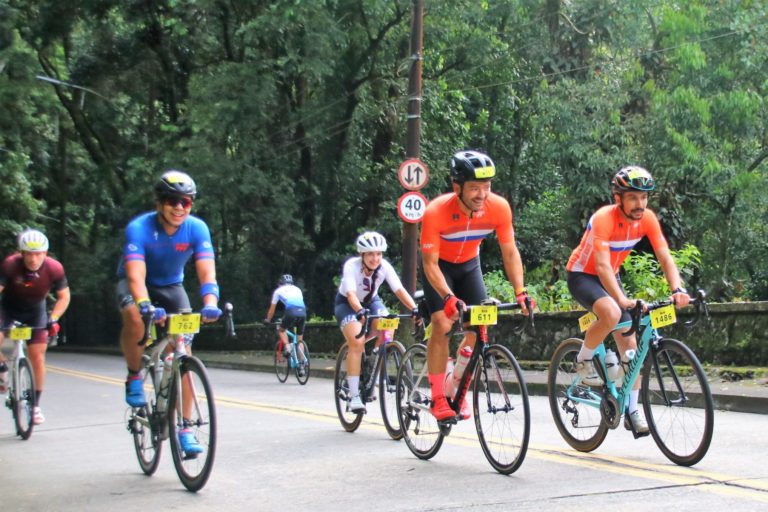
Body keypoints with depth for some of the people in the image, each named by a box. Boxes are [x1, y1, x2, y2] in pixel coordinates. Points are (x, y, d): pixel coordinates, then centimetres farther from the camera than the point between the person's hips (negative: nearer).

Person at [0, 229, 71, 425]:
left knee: (38, 358, -4)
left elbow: (64, 296, -11)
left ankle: (36, 404, 12)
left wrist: (53, 319, -23)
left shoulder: (54, 269, -24)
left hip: (35, 312, 1)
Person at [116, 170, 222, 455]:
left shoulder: (197, 229, -22)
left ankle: (184, 429, -5)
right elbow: (136, 275, -41)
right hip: (133, 283, -3)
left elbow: (207, 272, -31)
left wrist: (210, 303, -50)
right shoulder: (139, 228, -30)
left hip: (171, 286, 3)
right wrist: (146, 305, -59)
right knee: (135, 317, -37)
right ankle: (134, 378, -12)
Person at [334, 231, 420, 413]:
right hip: (347, 303, -3)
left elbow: (400, 290, -30)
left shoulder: (385, 266, -21)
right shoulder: (351, 266, -30)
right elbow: (351, 294, -41)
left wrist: (414, 308, -46)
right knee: (357, 342, -27)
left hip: (371, 301, 4)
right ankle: (354, 396, -24)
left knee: (387, 332, -26)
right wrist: (360, 312, -60)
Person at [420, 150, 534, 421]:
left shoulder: (499, 207, -26)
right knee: (442, 325, -19)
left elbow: (510, 253, -17)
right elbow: (430, 263, -30)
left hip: (468, 264, 3)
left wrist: (520, 292, -29)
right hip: (440, 265, -3)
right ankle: (438, 398, -10)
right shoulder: (436, 212, -35)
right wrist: (449, 297, -44)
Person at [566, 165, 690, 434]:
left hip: (609, 277, 6)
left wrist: (678, 290, -35)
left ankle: (632, 410, 7)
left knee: (630, 344, -2)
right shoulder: (604, 218, -30)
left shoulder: (647, 219, -14)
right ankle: (584, 360, -10)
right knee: (612, 314, -36)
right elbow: (602, 265, -38)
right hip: (582, 274, -6)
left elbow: (665, 259, -16)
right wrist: (622, 299, -52)